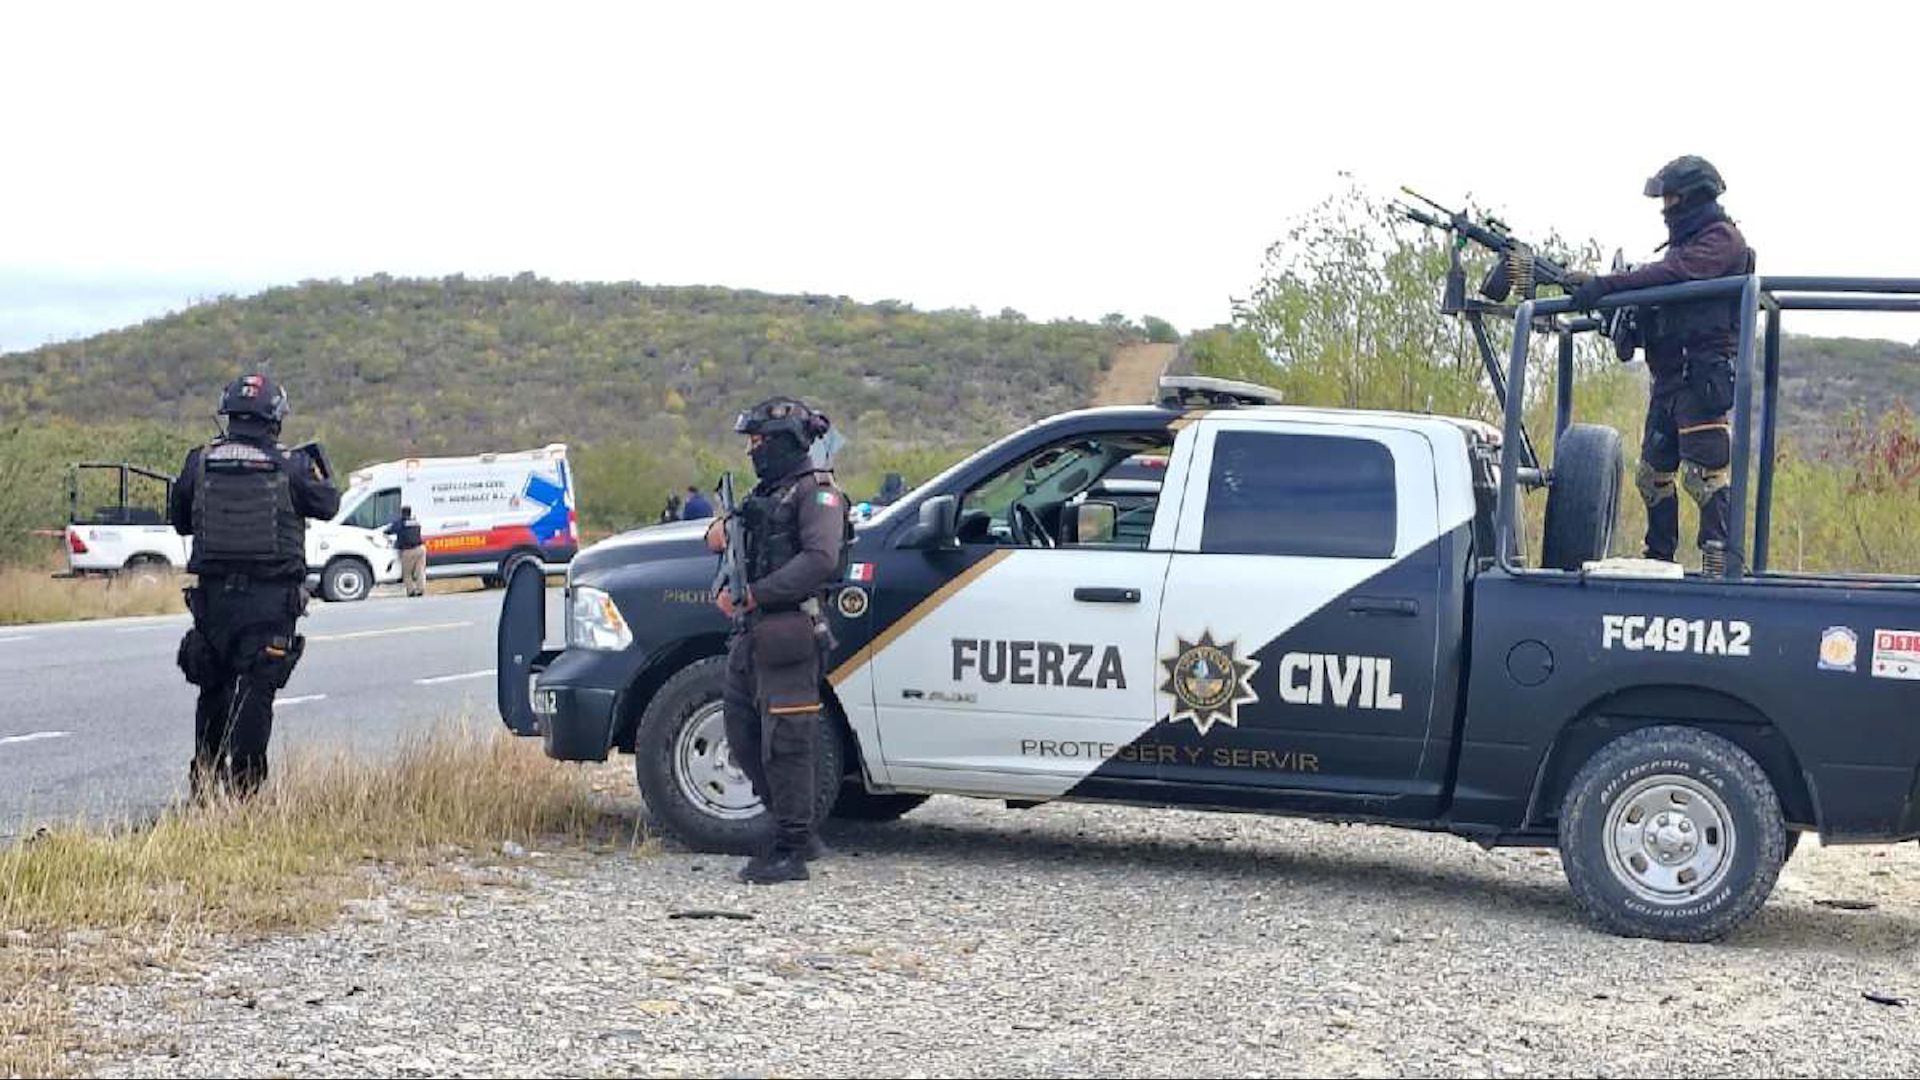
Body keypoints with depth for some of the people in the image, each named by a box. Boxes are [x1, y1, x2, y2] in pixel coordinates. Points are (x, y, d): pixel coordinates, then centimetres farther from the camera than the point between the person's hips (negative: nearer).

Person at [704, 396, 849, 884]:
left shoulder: (816, 491, -6)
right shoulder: (768, 492, 23)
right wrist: (718, 529, 8)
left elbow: (820, 559, -20)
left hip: (786, 636, -10)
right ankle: (801, 835, 21)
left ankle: (790, 852, -2)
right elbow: (731, 533, 34)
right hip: (750, 635, 10)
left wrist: (752, 593, -22)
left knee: (785, 743, -7)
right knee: (744, 739, 12)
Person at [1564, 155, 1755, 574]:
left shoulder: (1722, 239, -7)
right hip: (1670, 377, 10)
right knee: (1653, 473, 12)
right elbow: (1656, 292, 20)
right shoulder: (1685, 241, 25)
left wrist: (1605, 285, -26)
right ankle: (1659, 560, 19)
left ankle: (1720, 560, -13)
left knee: (1704, 473, -14)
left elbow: (1671, 274, -22)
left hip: (1702, 377, -10)